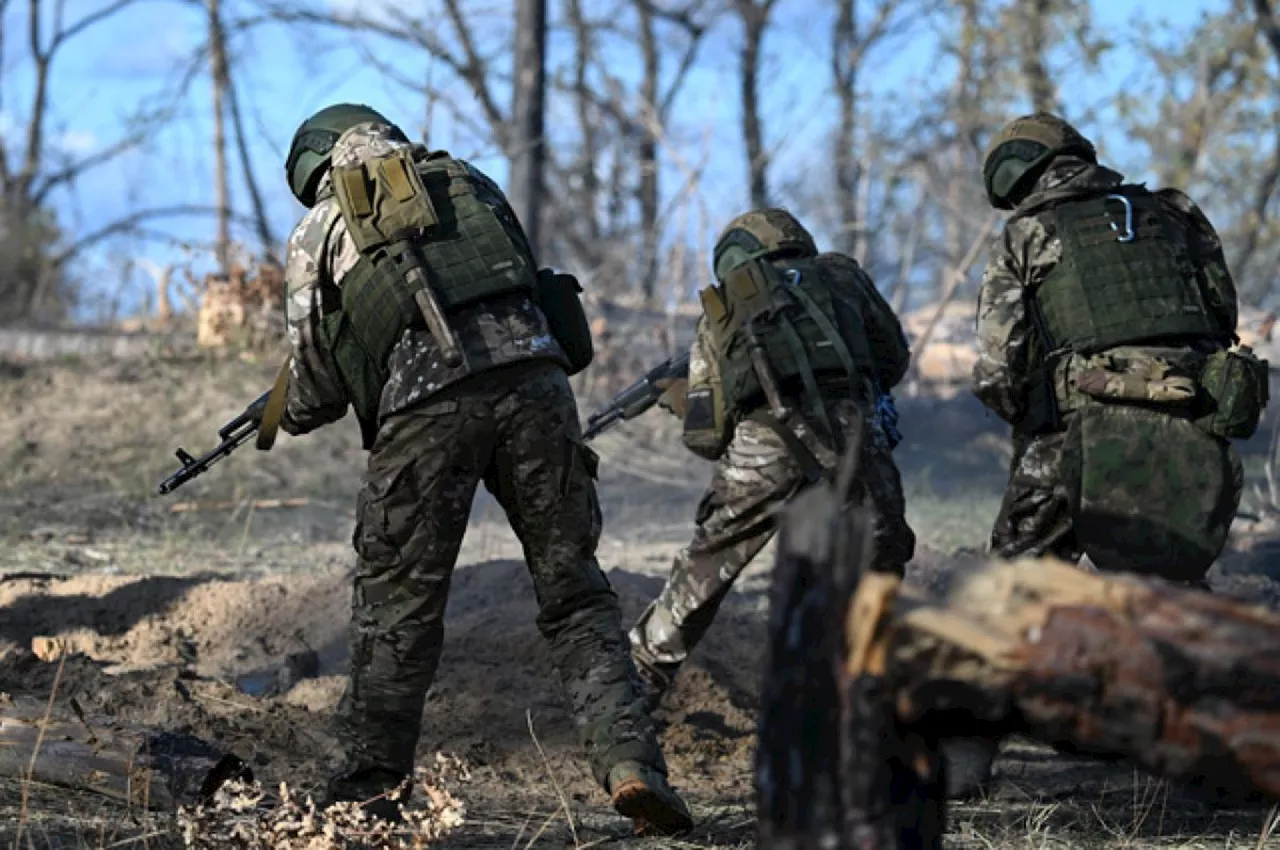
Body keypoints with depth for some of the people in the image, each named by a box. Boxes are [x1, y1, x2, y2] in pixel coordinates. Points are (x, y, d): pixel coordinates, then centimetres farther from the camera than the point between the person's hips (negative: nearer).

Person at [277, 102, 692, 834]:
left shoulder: (319, 230, 17)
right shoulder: (466, 180, 26)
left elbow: (318, 383, 17)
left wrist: (289, 415, 38)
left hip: (426, 405, -2)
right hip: (532, 376, 2)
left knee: (399, 603, 10)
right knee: (574, 592, 8)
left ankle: (369, 789, 15)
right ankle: (631, 764, -5)